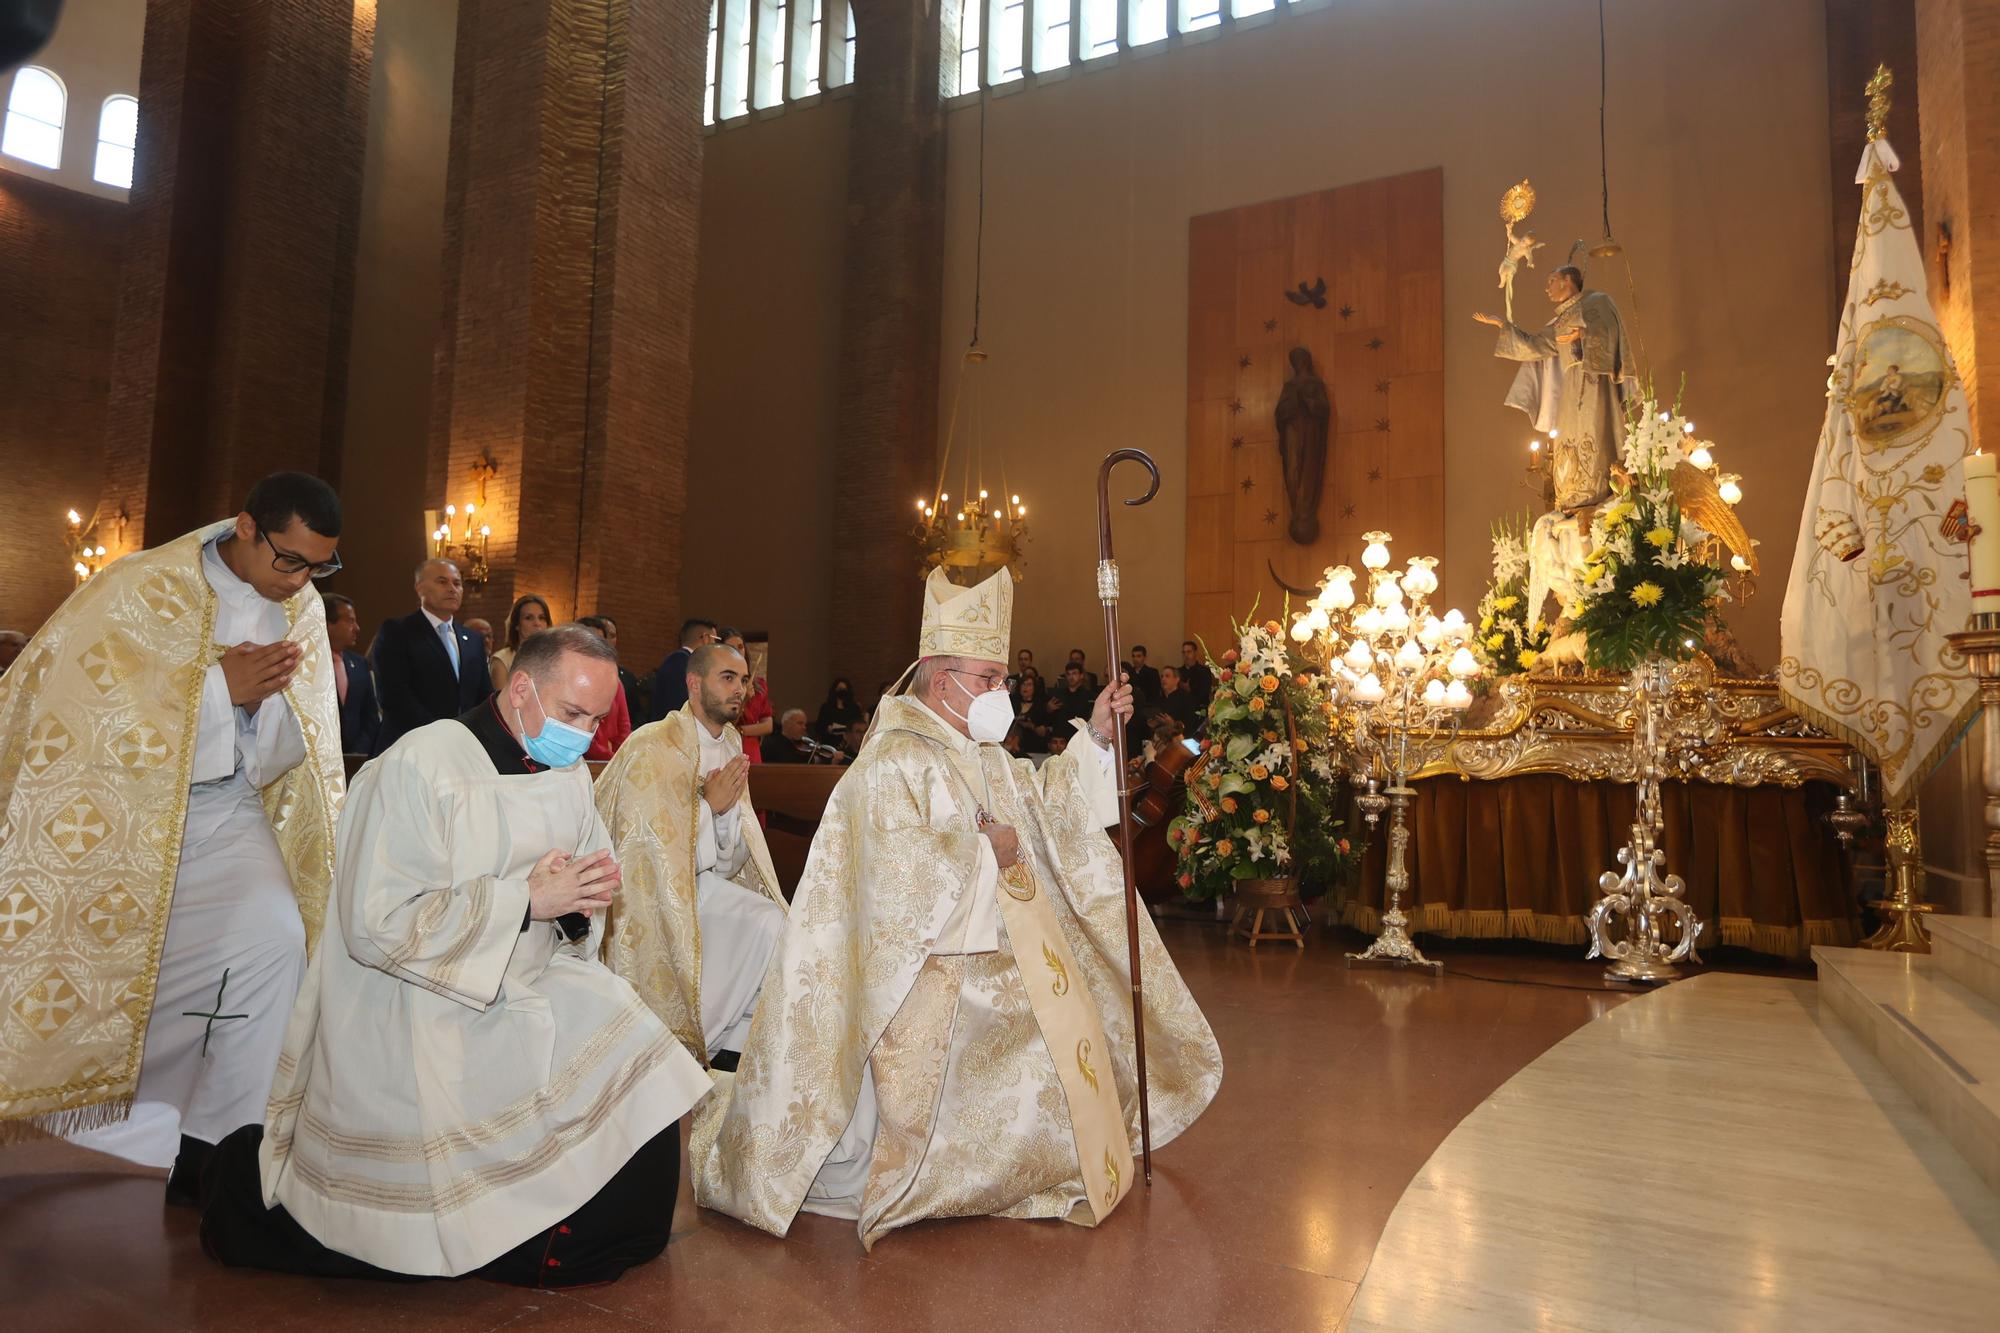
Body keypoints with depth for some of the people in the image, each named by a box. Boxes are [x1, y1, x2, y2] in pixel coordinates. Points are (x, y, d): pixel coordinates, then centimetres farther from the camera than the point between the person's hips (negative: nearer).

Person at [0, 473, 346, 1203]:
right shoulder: (143, 588, -11)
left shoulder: (302, 609, 1)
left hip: (227, 813, 2)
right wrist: (219, 687, -20)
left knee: (275, 935, -19)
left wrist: (264, 697, -17)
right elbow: (76, 709, -15)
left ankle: (216, 1142, -7)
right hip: (121, 809, -2)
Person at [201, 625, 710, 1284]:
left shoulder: (569, 776, 3)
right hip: (408, 1019, -7)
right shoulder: (421, 767, -19)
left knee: (628, 1033, -13)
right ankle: (252, 1176, 25)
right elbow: (374, 923, -25)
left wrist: (581, 904, -15)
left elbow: (572, 921, 10)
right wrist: (526, 898, -26)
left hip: (514, 996, 7)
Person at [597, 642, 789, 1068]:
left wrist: (727, 810, -15)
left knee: (771, 922, -18)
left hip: (700, 881, 6)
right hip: (646, 888, -6)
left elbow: (729, 864, 4)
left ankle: (730, 1045, -4)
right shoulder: (651, 747, -15)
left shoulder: (730, 749, 5)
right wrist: (708, 805, -21)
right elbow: (650, 850, -16)